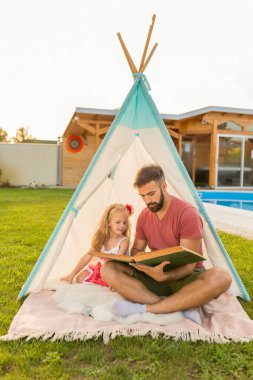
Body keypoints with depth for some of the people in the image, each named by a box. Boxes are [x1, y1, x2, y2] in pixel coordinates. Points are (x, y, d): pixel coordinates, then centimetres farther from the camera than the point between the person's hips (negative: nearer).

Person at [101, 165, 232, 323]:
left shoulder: (187, 213, -17)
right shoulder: (144, 216, 1)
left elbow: (188, 265, -18)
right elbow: (136, 249, 11)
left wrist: (164, 276, -38)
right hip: (155, 274, 4)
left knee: (221, 277, -37)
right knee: (108, 270, -19)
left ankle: (144, 308, -32)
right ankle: (181, 307, -27)